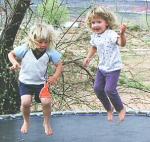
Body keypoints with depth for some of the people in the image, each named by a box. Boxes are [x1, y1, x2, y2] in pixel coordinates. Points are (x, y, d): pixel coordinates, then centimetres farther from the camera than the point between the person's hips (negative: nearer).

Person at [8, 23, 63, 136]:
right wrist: (15, 63, -21)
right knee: (25, 102, -19)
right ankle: (26, 121, 15)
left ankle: (47, 123, 12)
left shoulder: (50, 52, -15)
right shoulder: (25, 49, -16)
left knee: (46, 101, -18)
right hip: (25, 82, 0)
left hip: (41, 82, 0)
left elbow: (59, 65, -5)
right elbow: (11, 54, -2)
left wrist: (55, 77, -20)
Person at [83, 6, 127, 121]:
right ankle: (109, 108, 30)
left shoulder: (111, 34, -24)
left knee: (109, 89, -15)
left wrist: (122, 34, -61)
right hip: (102, 67, 8)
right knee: (97, 88, 7)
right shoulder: (94, 36, 0)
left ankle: (121, 109, 10)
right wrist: (88, 58, 11)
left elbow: (122, 43, -42)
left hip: (113, 68, -8)